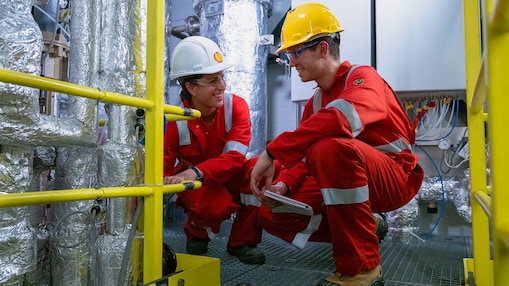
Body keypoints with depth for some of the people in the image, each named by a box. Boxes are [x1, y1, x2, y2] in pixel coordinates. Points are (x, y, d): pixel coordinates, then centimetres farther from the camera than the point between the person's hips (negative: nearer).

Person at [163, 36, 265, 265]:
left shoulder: (236, 106, -18)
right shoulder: (175, 122, -19)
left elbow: (235, 157, -30)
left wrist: (196, 172, -46)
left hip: (230, 179, 2)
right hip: (196, 186, -2)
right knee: (216, 205, -38)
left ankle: (242, 240, -9)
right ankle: (196, 232, 4)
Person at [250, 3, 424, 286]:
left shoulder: (362, 77, -15)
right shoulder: (316, 101, 9)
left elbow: (341, 119, -39)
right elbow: (306, 154, 4)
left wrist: (272, 152, -38)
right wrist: (284, 184, -17)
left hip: (396, 178, -7)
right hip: (352, 180, 8)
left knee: (330, 148, -38)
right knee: (273, 213, -4)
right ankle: (363, 229, 10)